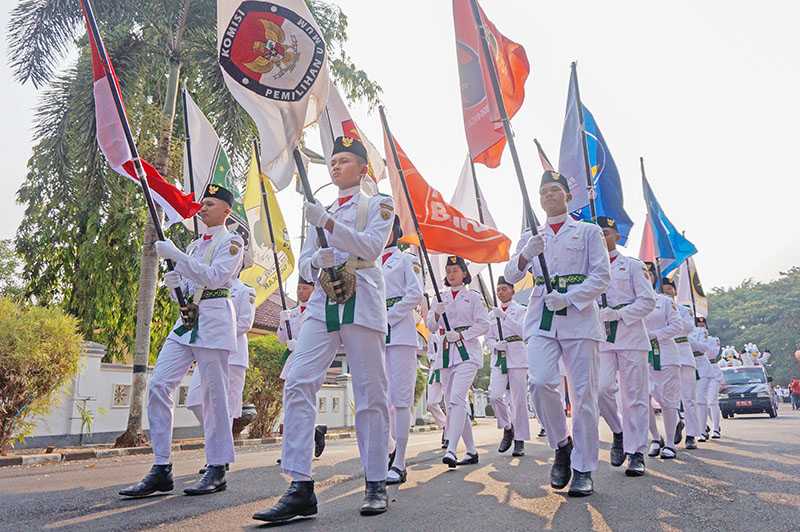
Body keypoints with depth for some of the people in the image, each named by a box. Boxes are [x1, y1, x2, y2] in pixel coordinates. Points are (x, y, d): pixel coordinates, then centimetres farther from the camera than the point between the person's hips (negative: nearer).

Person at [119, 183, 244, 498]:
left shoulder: (231, 241, 1)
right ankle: (161, 470, 0)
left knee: (214, 393, -4)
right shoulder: (194, 245, 23)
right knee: (159, 385, -4)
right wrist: (173, 283, 2)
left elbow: (214, 277, -15)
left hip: (213, 318, -7)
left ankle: (217, 469, 6)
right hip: (185, 319, 7)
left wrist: (174, 255, -17)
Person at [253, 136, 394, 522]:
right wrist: (316, 261, -5)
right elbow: (303, 263, 19)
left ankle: (376, 485, 8)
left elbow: (371, 248, -7)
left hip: (361, 303, -4)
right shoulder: (322, 213, 25)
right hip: (322, 303, 4)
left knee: (370, 393, -3)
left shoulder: (378, 205, 11)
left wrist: (328, 223, -17)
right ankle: (300, 487, -12)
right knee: (298, 384, -12)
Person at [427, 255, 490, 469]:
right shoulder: (440, 298, 16)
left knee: (457, 398, -22)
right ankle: (471, 451, 16)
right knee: (452, 402, 5)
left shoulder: (473, 296, 5)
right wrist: (437, 313, -12)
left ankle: (451, 450, -29)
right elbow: (431, 326, 9)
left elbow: (483, 325, -1)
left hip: (467, 350, -5)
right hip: (447, 353, 5)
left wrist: (461, 334, -13)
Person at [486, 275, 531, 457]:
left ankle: (520, 441, 6)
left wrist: (504, 317, -20)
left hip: (517, 357, -3)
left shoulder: (520, 310, 5)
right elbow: (488, 338, 15)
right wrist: (495, 345, -7)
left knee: (518, 399, -3)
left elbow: (523, 330, -11)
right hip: (498, 358, 3)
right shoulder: (492, 313, 16)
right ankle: (507, 428, 10)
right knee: (494, 395, -14)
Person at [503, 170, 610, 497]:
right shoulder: (530, 236, 19)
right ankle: (562, 445, 7)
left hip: (579, 317, -1)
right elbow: (511, 277, 7)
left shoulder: (589, 232, 12)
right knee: (540, 382, -17)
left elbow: (602, 276, 3)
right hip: (541, 319, 2)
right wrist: (525, 254, -14)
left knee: (583, 393, -4)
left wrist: (569, 297, -13)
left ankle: (583, 469, 6)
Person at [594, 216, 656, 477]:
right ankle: (619, 431, 12)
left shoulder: (632, 265, 7)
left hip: (630, 335, -2)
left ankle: (636, 454, 4)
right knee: (602, 389, -14)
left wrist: (619, 313, -13)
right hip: (601, 337, 2)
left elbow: (648, 300, -1)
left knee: (634, 395, -2)